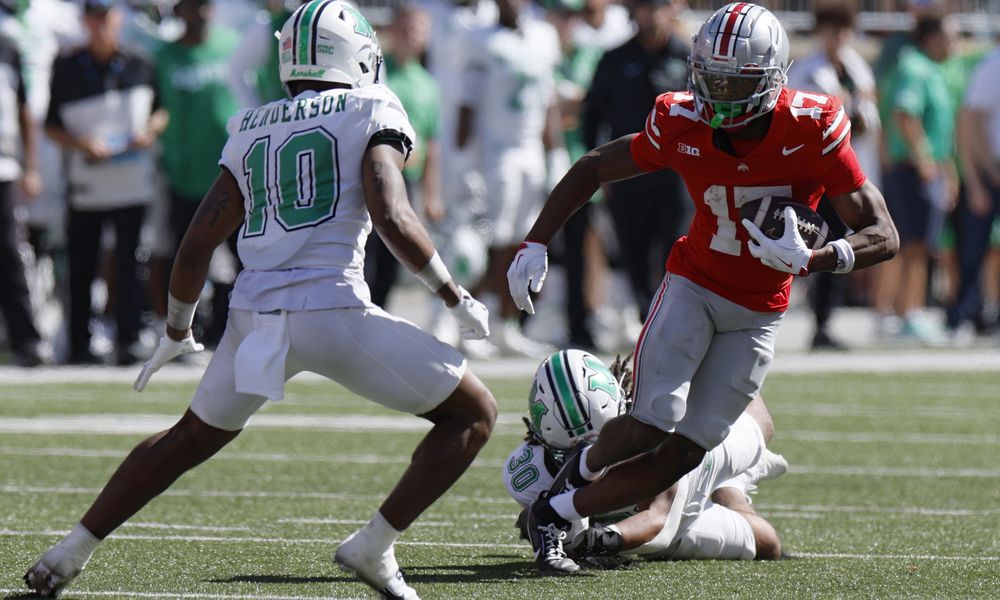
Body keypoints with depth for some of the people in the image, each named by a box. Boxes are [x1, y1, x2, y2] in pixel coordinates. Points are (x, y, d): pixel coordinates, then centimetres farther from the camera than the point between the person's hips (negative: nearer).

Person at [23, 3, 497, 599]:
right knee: (473, 413, 6)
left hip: (255, 314, 6)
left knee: (193, 437, 28)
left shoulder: (252, 130, 18)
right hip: (332, 308, -6)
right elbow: (392, 217, -11)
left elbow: (199, 241, 15)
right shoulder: (372, 111, 4)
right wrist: (456, 297, -1)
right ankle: (373, 547, -2)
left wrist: (176, 331, 29)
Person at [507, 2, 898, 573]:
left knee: (684, 452, -4)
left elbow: (884, 236, -22)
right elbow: (593, 168, 1)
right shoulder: (683, 126, -16)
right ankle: (586, 466, 15)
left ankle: (556, 512, 13)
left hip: (758, 313, 0)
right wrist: (535, 244, -6)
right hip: (694, 285, 0)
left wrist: (811, 259, -39)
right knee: (654, 423, -19)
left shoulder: (812, 130, -22)